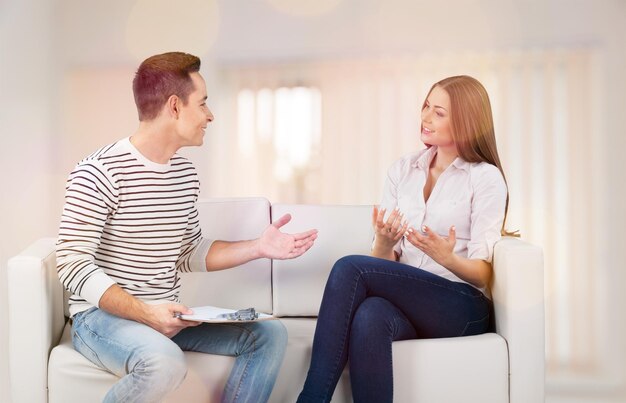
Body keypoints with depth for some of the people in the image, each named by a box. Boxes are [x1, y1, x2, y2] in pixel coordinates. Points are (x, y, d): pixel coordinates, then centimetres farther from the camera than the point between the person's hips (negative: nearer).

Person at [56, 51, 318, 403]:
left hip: (166, 316, 7)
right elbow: (73, 265, -17)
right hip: (104, 315, -7)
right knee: (166, 362, -37)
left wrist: (258, 248, 4)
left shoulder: (186, 174, 9)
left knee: (270, 334, -4)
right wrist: (144, 312, -28)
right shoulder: (99, 173, -14)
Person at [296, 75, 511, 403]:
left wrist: (446, 257, -25)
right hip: (405, 298, 3)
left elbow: (482, 274, -3)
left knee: (350, 268, -27)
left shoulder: (486, 177, 1)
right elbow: (385, 262, 10)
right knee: (370, 316, -36)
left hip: (462, 306, -3)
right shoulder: (402, 170, 14)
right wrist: (383, 244, -14)